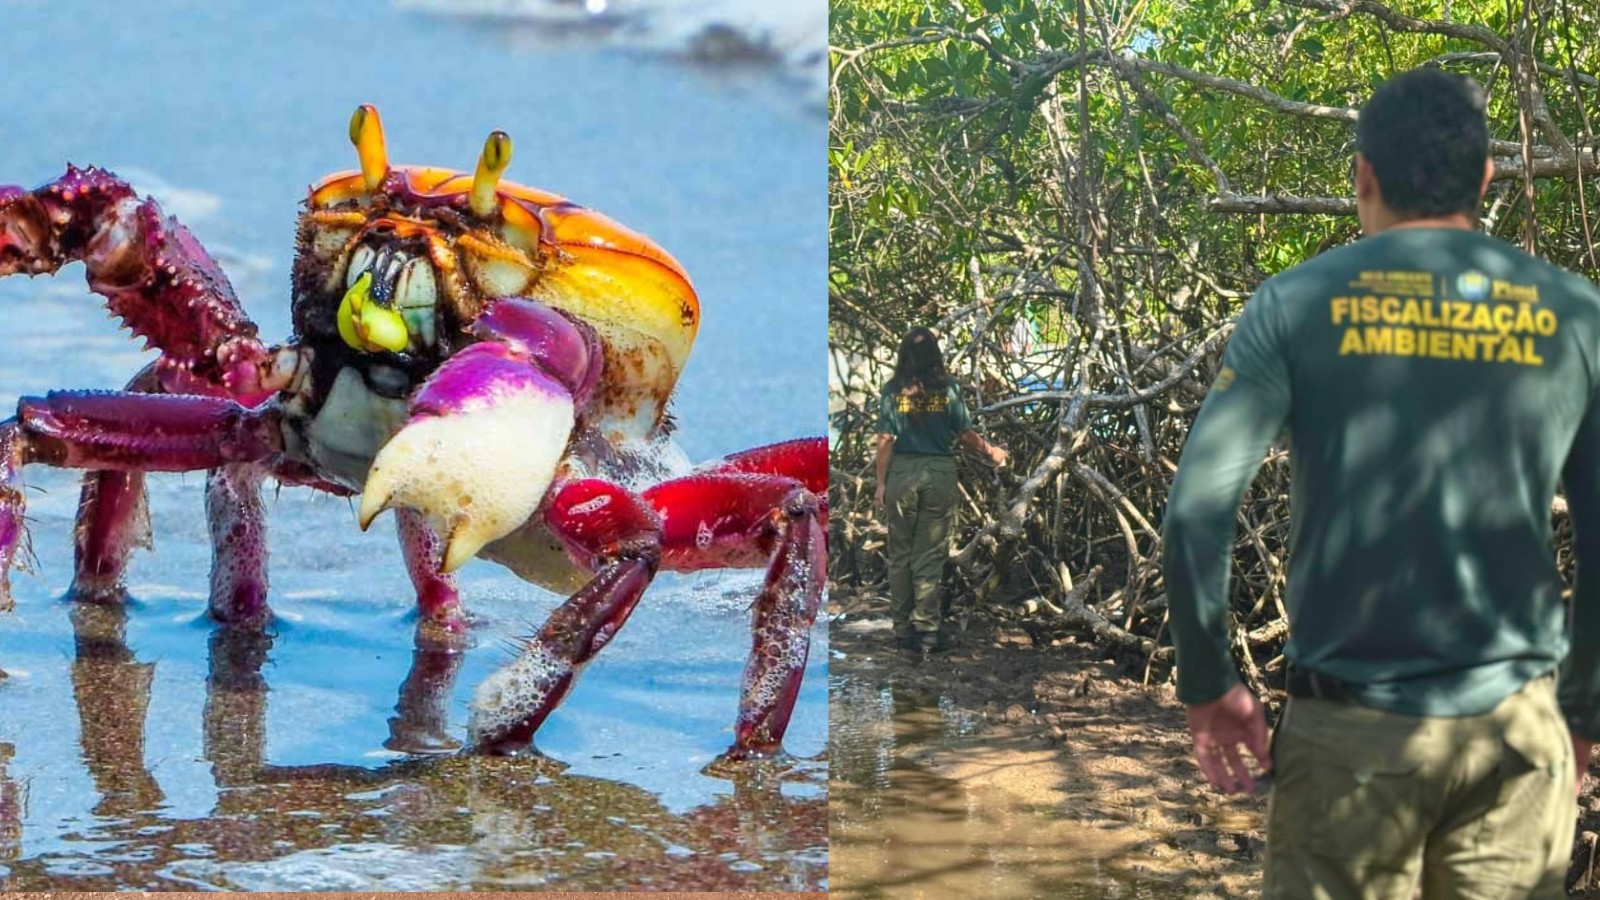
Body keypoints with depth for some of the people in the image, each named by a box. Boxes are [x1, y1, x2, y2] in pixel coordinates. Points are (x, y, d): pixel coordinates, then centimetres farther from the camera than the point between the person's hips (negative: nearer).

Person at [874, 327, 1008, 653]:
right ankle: (926, 629, 3)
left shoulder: (893, 391, -2)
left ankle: (902, 628, 13)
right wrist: (990, 450, 18)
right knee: (930, 555, 4)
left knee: (900, 554, 10)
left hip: (902, 471, 0)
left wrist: (881, 484, 2)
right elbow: (964, 434, 1)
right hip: (940, 471, 0)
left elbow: (885, 440, -3)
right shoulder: (947, 389, -3)